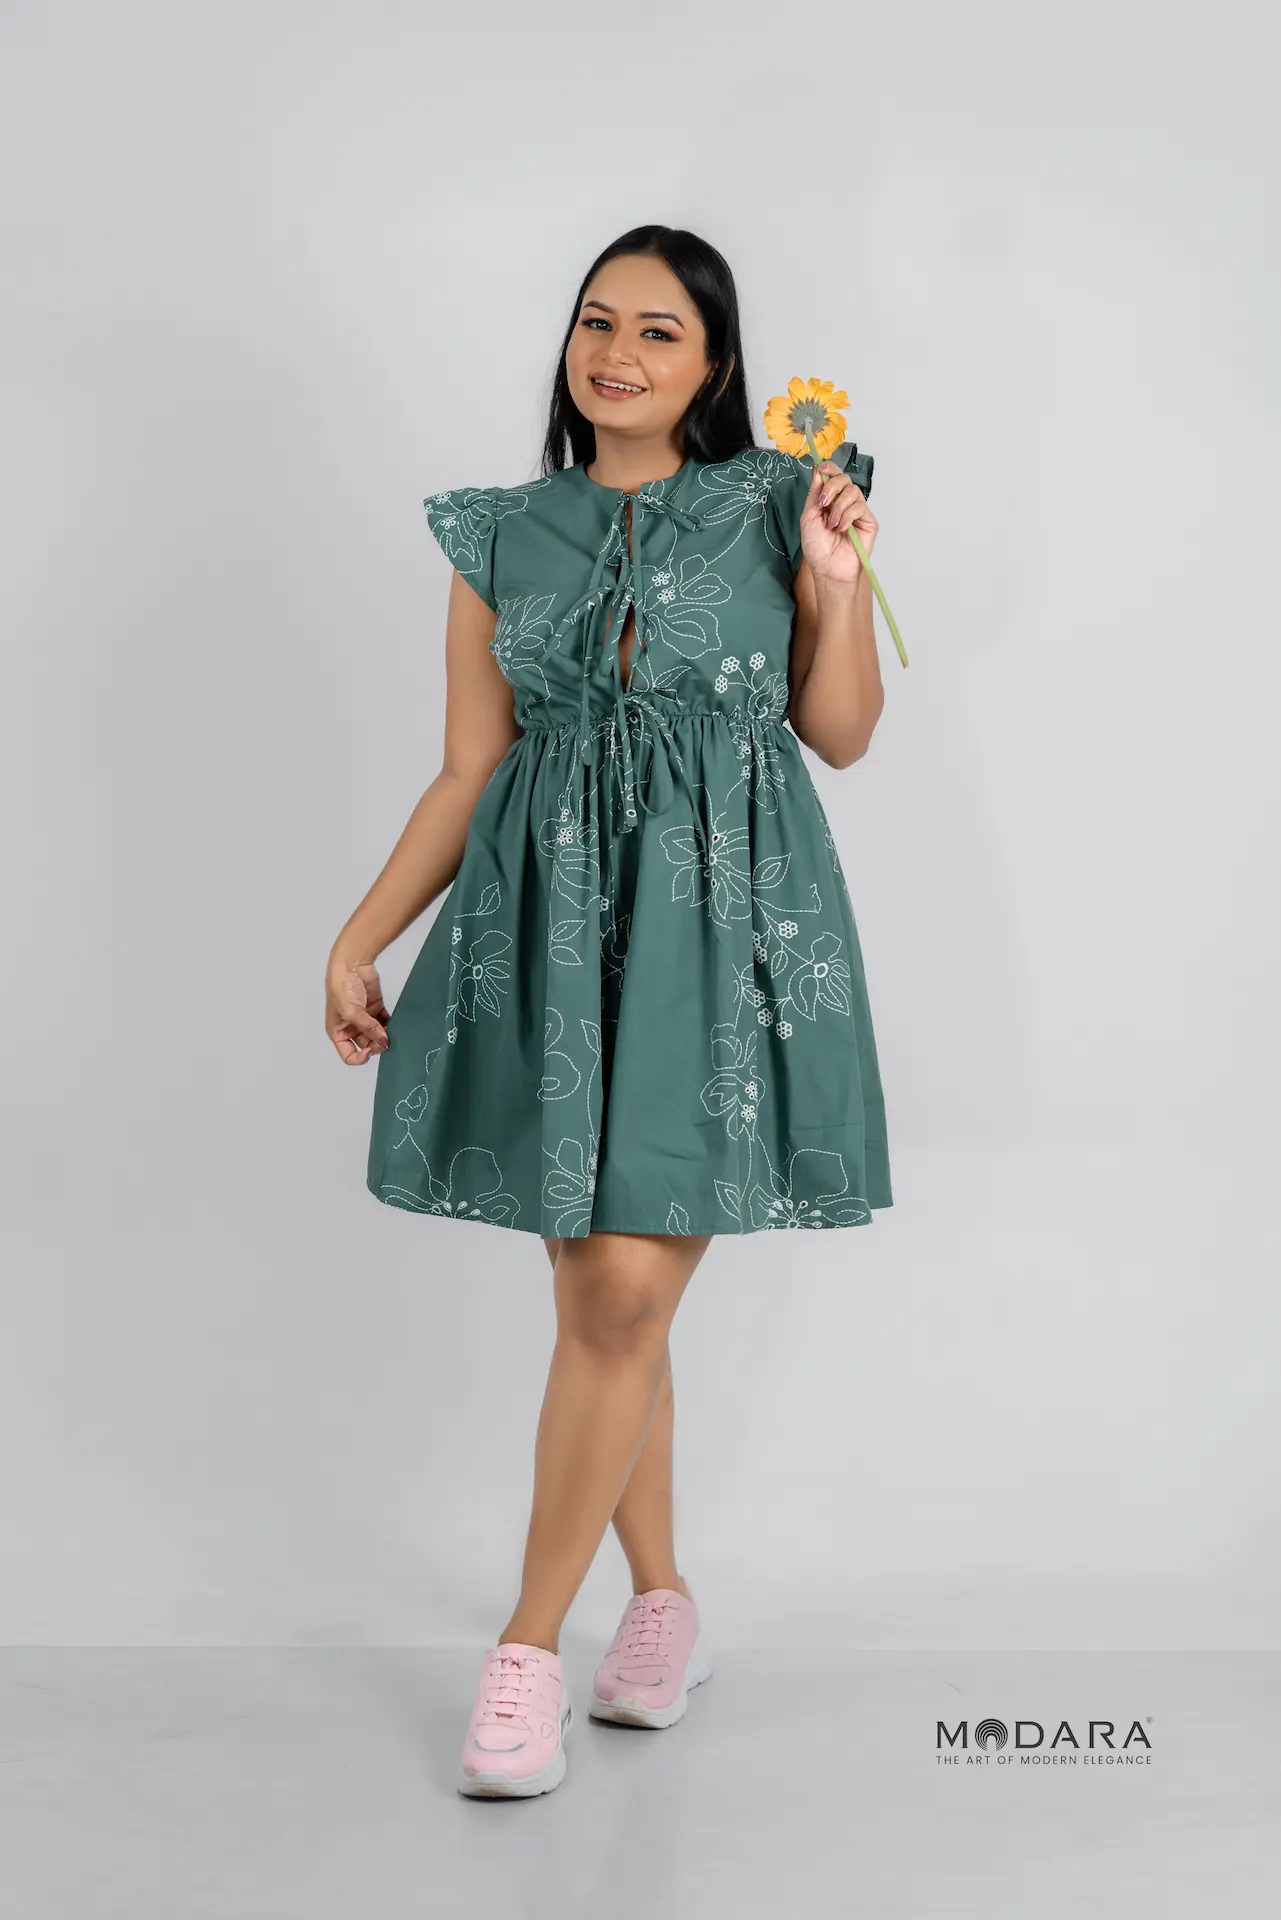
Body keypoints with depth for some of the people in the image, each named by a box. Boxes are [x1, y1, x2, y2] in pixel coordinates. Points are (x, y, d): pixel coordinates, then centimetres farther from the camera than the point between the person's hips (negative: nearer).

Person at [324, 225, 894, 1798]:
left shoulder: (774, 505, 7)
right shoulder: (501, 538, 11)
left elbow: (840, 734, 10)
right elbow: (468, 772, 10)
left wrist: (838, 580, -4)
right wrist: (360, 935, 5)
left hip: (723, 920, -2)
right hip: (552, 921, 2)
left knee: (630, 1289, -9)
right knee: (596, 1290, 6)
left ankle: (529, 1643, 5)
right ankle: (662, 1593, 26)